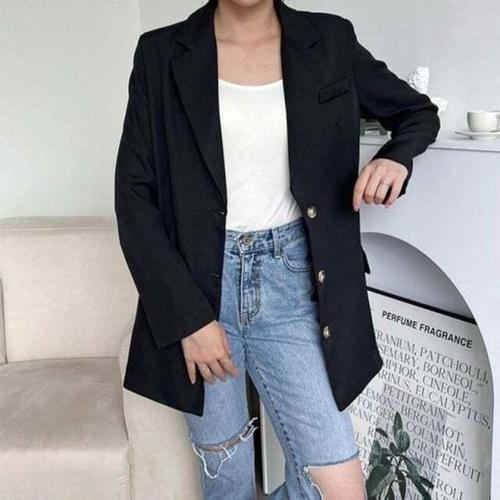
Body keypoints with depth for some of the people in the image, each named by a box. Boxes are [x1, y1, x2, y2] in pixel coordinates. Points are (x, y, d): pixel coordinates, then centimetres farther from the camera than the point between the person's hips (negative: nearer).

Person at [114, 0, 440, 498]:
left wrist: (396, 157, -8)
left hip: (289, 278, 1)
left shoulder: (329, 43, 3)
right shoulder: (163, 54, -1)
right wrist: (188, 316, -12)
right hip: (196, 280, -1)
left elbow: (418, 111, 17)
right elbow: (134, 196, -4)